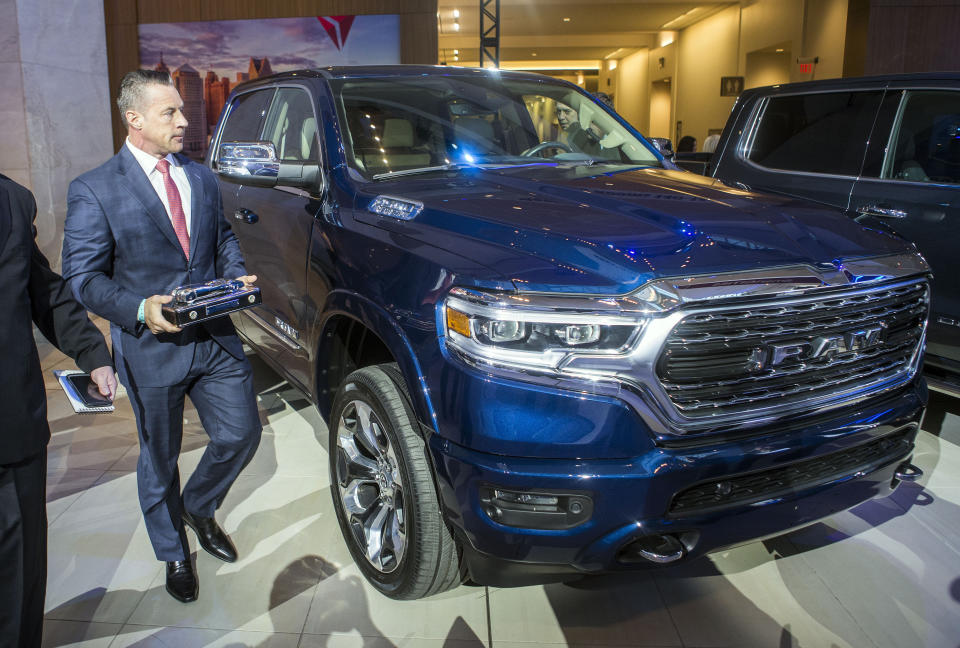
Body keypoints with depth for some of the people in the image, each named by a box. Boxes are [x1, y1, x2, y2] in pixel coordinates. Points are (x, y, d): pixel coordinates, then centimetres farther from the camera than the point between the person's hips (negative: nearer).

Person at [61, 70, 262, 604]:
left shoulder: (202, 177, 8)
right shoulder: (94, 191, -8)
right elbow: (83, 275, -9)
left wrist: (238, 276, -4)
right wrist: (139, 309, -24)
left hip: (216, 338, 5)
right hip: (151, 347, -4)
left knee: (242, 433, 8)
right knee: (160, 460, 13)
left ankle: (198, 507, 40)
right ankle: (174, 554, 37)